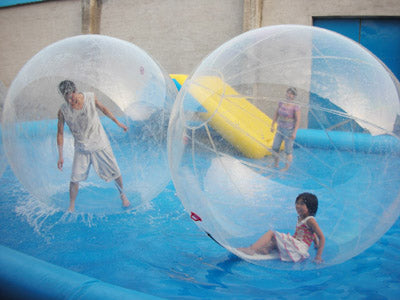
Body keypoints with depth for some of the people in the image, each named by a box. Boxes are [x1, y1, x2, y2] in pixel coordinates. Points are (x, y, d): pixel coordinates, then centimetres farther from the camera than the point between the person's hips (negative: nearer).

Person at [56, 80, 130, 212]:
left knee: (115, 172, 8)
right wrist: (60, 156, -4)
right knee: (75, 179, -4)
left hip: (100, 142, 1)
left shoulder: (90, 97, -14)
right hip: (81, 147, 0)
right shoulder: (63, 111, -15)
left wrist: (117, 122, 13)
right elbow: (60, 133, -5)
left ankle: (122, 195, 34)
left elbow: (102, 108, 7)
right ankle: (71, 207, 17)